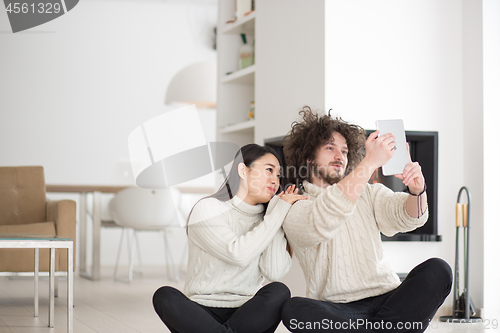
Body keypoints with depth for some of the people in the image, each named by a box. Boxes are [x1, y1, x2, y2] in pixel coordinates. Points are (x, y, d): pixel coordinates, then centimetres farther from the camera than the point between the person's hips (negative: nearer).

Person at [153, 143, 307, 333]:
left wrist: (278, 213, -4)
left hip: (247, 314, 3)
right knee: (164, 296, -32)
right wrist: (279, 212, -11)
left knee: (279, 292, -28)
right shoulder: (208, 209, -1)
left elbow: (275, 273, -7)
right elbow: (238, 254, -19)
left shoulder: (265, 218, 11)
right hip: (201, 313, -3)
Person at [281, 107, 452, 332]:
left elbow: (407, 217, 2)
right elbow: (321, 224, -21)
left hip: (386, 300, 4)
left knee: (437, 270, -22)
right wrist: (370, 163, -28)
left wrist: (416, 191, -24)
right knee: (293, 310, -35)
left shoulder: (368, 193, 20)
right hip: (335, 310, -4)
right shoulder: (294, 208, 3)